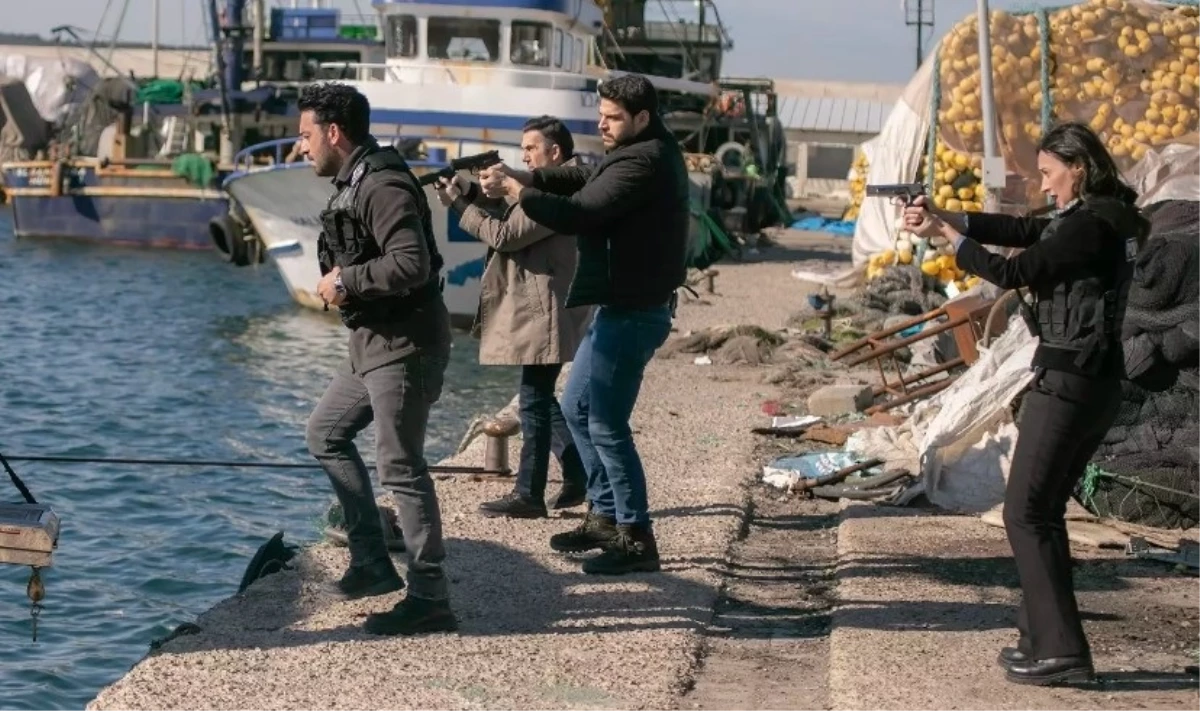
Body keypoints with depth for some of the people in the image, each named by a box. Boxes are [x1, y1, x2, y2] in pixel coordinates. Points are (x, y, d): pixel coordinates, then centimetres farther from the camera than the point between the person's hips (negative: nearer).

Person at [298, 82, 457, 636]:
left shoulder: (383, 187, -19)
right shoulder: (354, 184, 14)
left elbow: (411, 265, -29)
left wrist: (345, 281, -19)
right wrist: (343, 282, 6)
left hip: (405, 346, -11)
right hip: (374, 342, 11)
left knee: (400, 466, -9)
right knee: (326, 432, 19)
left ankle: (429, 598, -3)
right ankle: (371, 561, 23)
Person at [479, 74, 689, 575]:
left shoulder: (643, 163, -20)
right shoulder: (648, 153, 14)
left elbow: (577, 214, -25)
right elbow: (583, 179, 10)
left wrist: (514, 189, -15)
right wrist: (520, 176, -5)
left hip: (633, 313, -11)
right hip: (622, 307, 11)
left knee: (606, 425, -6)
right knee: (577, 408, 18)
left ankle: (637, 539, 1)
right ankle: (605, 516, 26)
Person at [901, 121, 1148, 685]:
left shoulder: (1089, 225, -16)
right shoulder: (1100, 218, 14)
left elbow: (1013, 272, -15)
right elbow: (1019, 229, 12)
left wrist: (948, 236, -2)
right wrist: (944, 217, 2)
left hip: (1066, 382, -10)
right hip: (1097, 384, 10)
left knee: (1025, 511, -5)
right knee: (1044, 509, 17)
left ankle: (1060, 650, -7)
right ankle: (1043, 637, 21)